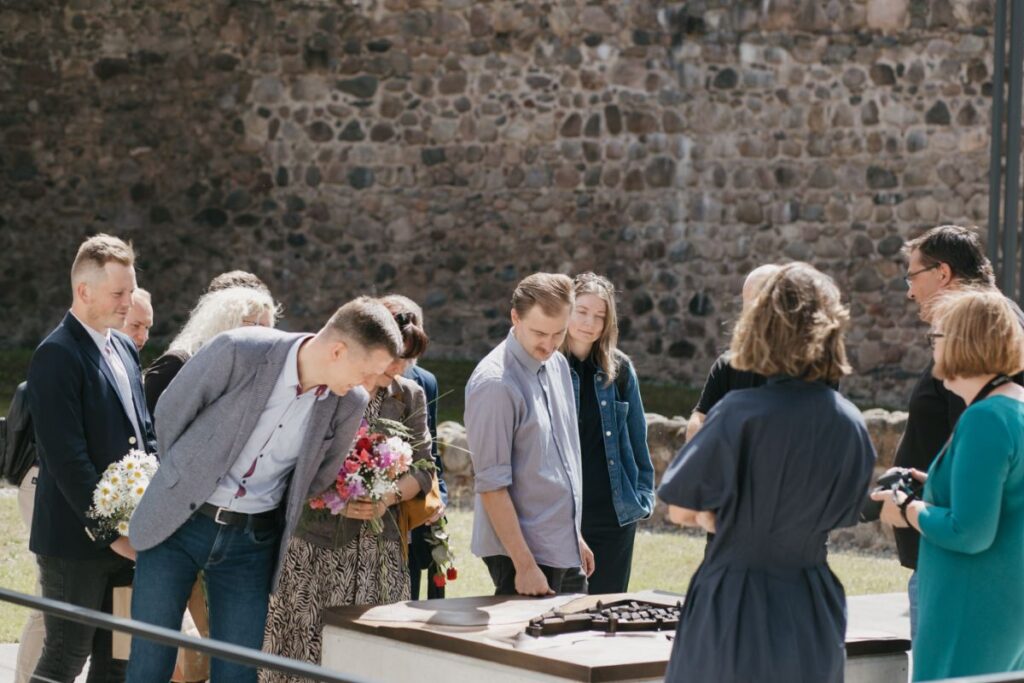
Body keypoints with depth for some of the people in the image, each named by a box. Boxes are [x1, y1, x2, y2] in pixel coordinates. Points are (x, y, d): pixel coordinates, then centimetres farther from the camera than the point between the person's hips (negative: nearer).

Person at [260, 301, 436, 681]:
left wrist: (389, 496, -10)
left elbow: (422, 468, 9)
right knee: (305, 649, -4)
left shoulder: (410, 398, 11)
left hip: (378, 550, 3)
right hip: (315, 545, -3)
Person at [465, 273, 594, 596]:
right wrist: (524, 565, -20)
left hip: (565, 550, 8)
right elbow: (491, 484, -18)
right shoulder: (495, 384, -17)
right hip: (523, 551, -8)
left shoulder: (557, 364, 9)